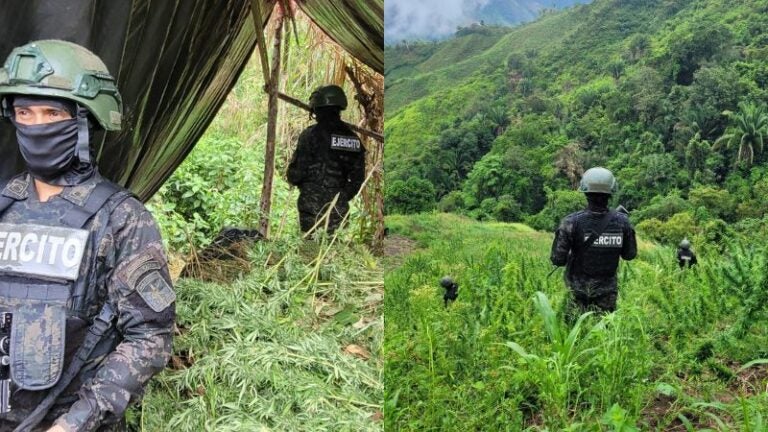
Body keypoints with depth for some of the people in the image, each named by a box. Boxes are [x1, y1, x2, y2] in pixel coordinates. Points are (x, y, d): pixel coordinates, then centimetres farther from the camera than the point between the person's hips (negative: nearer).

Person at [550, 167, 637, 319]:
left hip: (578, 290, -2)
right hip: (607, 291, 2)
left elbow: (558, 259, -15)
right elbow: (629, 254, 4)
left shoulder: (572, 222, -17)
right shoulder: (621, 221, -9)